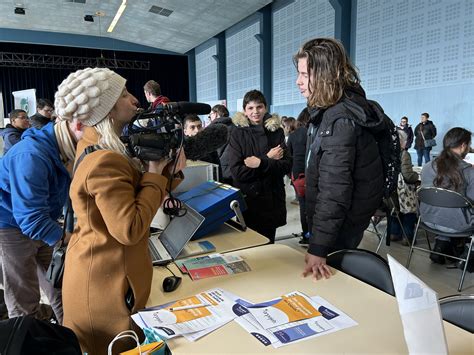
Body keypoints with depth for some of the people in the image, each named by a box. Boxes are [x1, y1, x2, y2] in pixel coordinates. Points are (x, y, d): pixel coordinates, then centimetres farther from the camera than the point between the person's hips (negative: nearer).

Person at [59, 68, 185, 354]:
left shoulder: (95, 146, 6)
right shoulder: (104, 161, -27)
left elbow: (137, 194, 8)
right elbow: (130, 229, -30)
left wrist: (168, 169, -10)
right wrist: (155, 174, -22)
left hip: (101, 271, 9)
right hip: (108, 282, -9)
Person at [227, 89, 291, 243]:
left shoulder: (276, 131, 4)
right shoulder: (238, 134, -3)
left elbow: (287, 166, -4)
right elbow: (237, 171, -13)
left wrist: (261, 163, -18)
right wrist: (268, 159, -14)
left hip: (272, 199, 2)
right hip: (248, 201, -2)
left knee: (268, 242, 14)